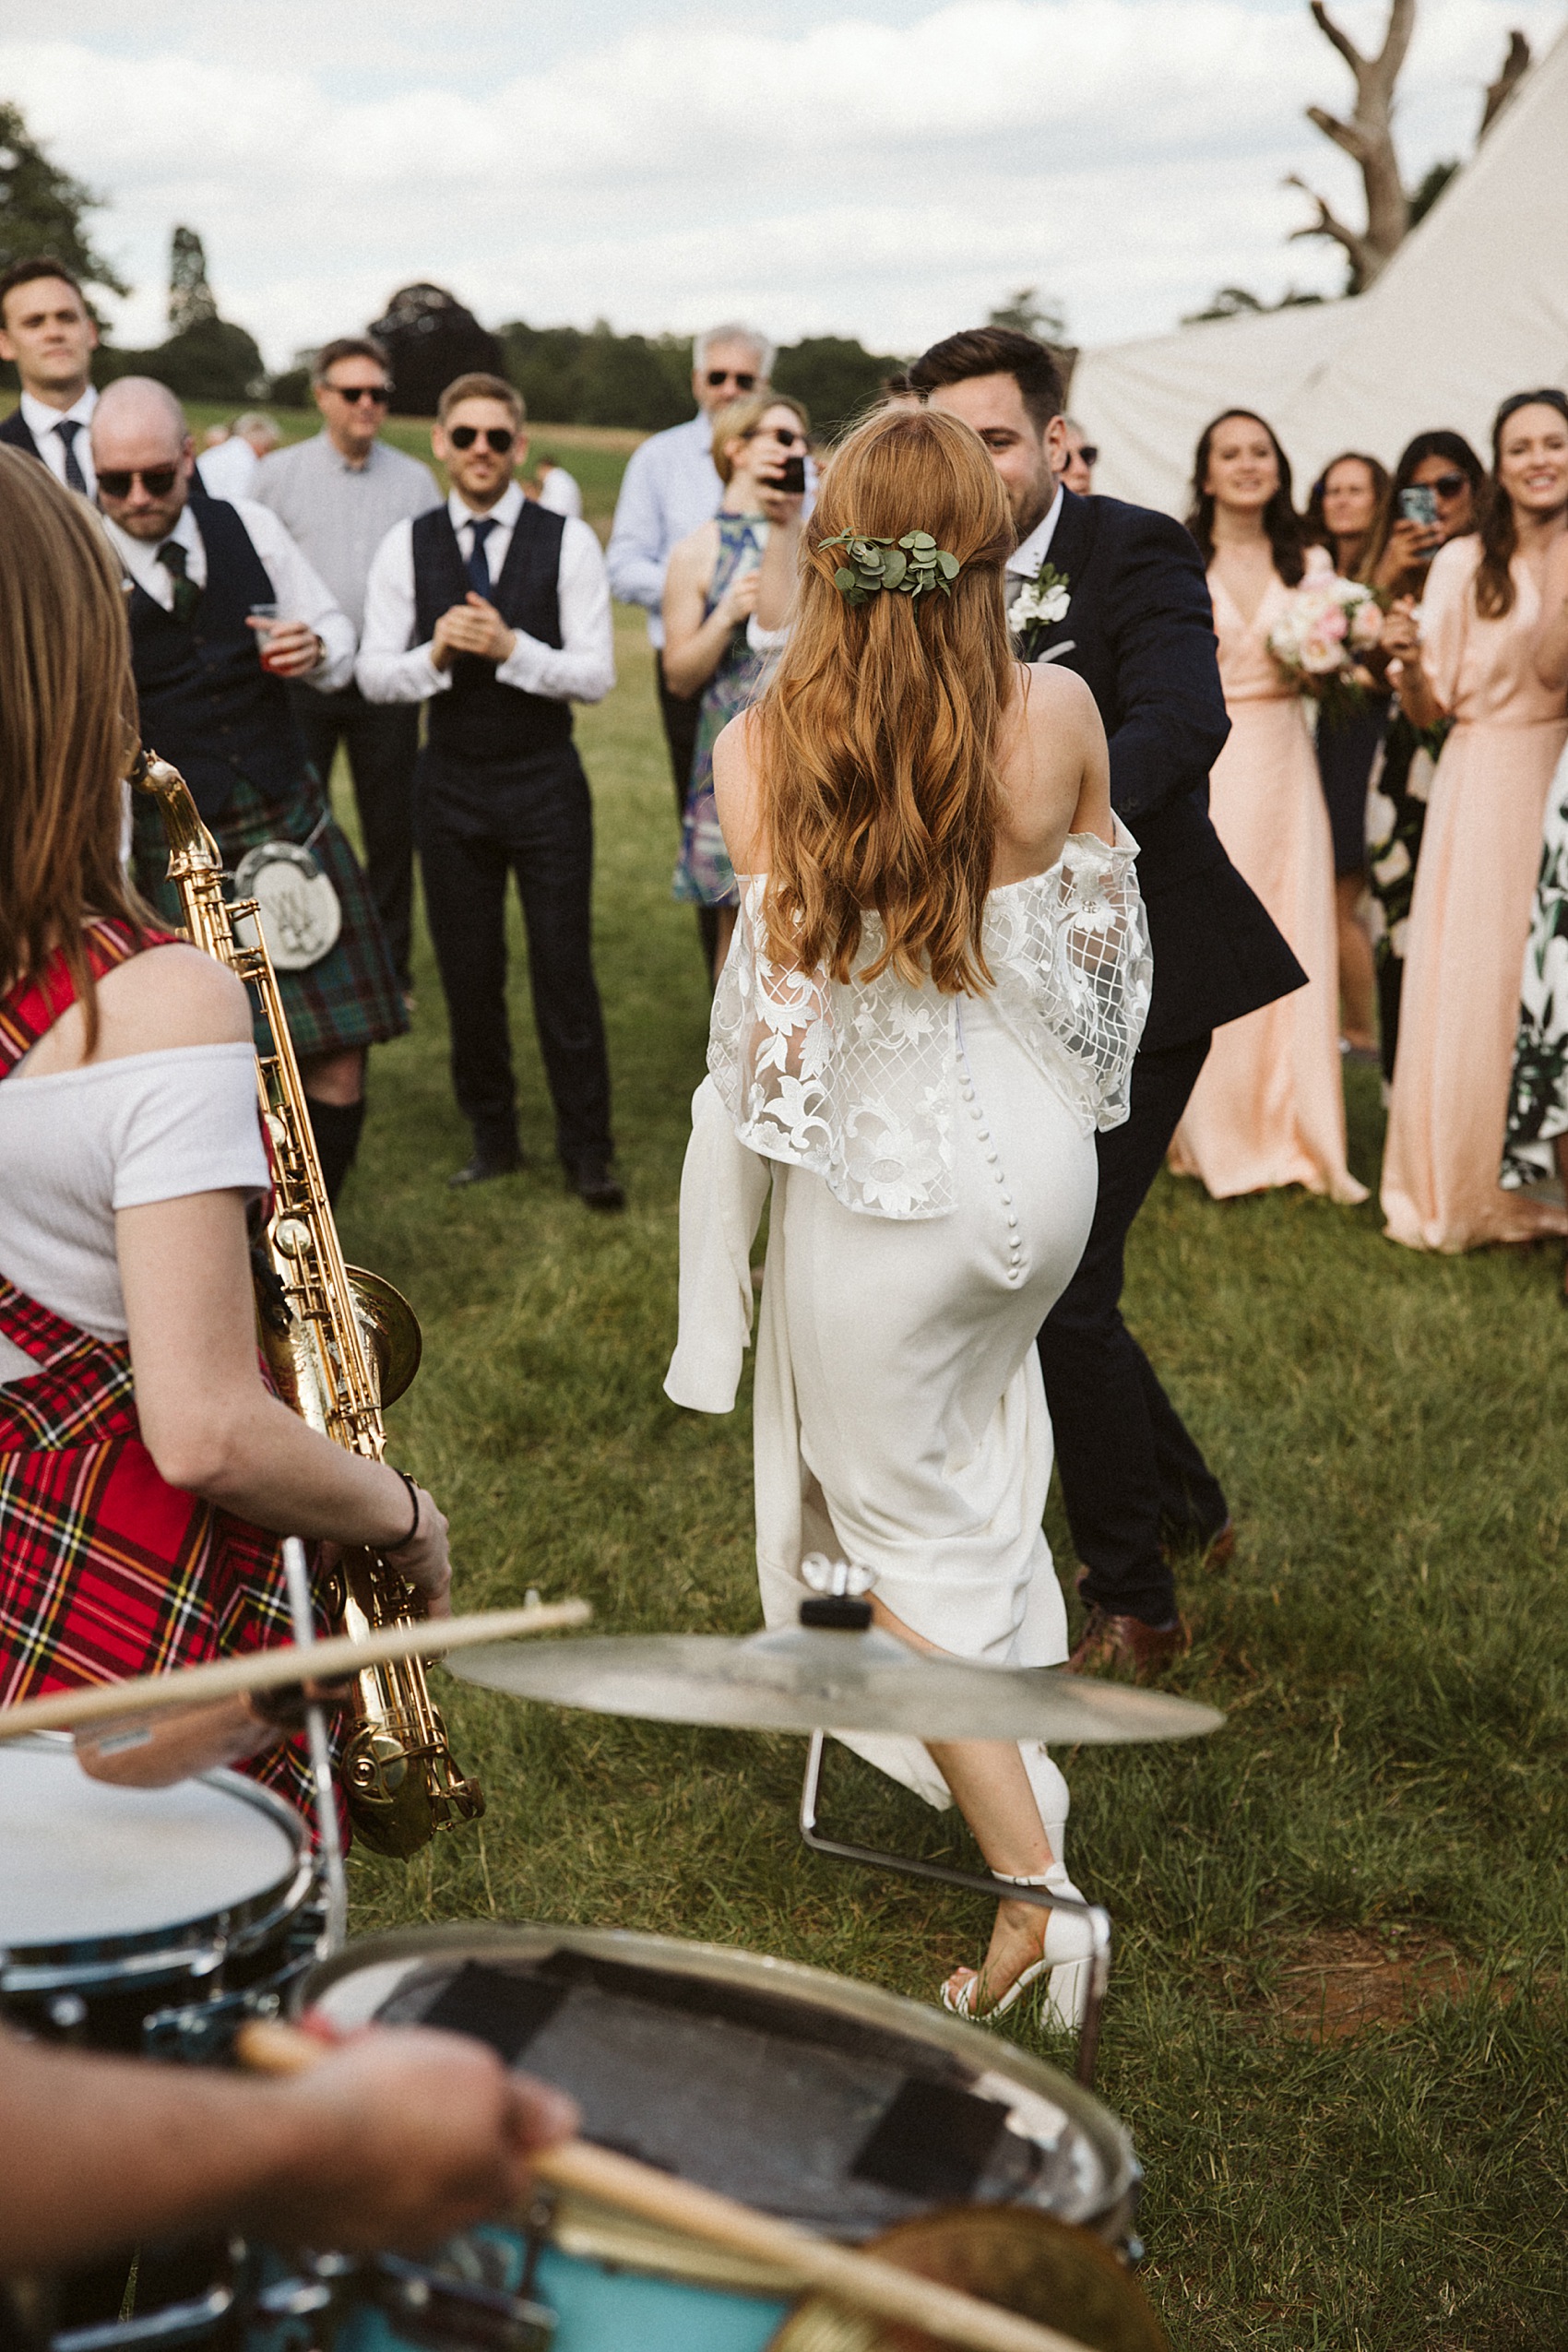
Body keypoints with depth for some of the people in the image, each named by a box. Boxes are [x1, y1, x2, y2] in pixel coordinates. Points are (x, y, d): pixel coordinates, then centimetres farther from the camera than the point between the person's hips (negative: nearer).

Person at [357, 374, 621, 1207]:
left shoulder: (567, 541, -4)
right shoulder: (406, 546, 2)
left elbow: (596, 674, -9)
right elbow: (373, 673, 0)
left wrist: (510, 647, -23)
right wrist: (436, 653, -20)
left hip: (545, 780, -2)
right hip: (450, 784, 2)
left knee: (565, 969, 1)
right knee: (468, 971, 9)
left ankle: (587, 1149, 12)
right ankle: (492, 1136, 25)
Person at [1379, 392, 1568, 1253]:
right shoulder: (1464, 565, 1)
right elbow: (1428, 710, 0)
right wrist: (1408, 660, -19)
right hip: (1486, 789, -2)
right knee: (1475, 980, 0)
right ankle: (1464, 1189, 12)